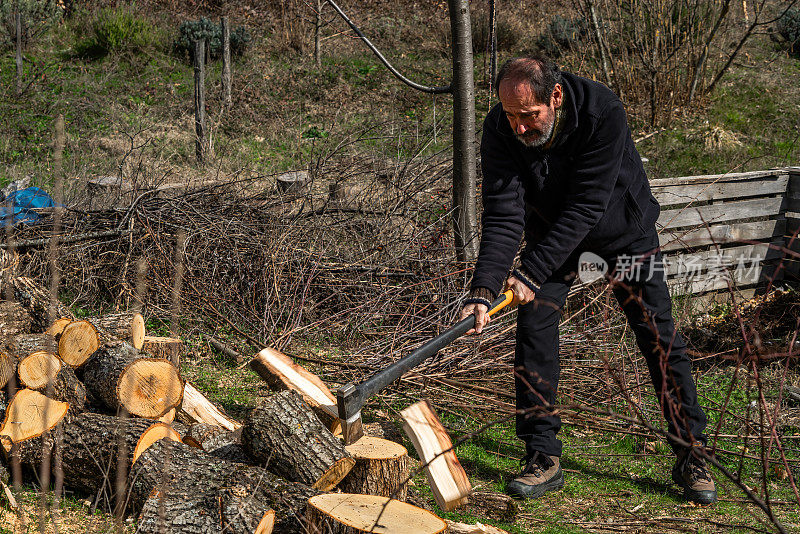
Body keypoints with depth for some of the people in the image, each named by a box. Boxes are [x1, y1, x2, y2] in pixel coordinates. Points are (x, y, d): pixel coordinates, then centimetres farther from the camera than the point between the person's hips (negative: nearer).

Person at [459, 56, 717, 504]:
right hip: (550, 228, 3)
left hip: (623, 225, -2)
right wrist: (483, 290, -41)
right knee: (534, 331, -9)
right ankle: (544, 459, 1)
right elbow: (503, 215, -29)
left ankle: (692, 457, 10)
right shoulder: (501, 130, -27)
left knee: (659, 337, -2)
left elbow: (585, 207, -37)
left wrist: (532, 272, -40)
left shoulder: (603, 113, -37)